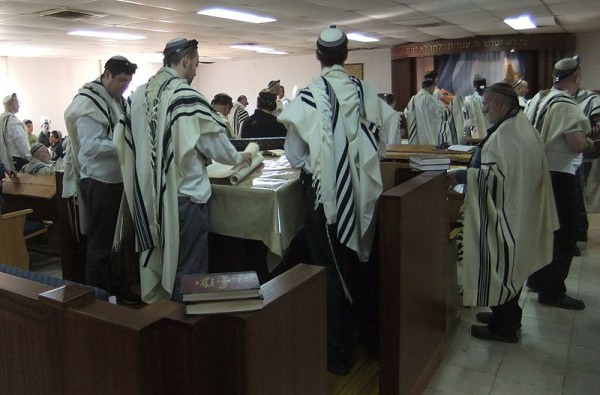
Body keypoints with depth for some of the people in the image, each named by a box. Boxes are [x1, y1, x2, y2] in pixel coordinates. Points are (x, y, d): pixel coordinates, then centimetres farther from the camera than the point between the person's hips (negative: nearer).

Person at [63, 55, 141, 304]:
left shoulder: (117, 100, 11)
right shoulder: (88, 103, -16)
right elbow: (90, 146, -24)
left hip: (115, 178, 9)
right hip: (99, 180, -9)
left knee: (114, 238, 18)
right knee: (100, 241, 1)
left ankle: (116, 288, 31)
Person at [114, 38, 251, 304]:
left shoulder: (137, 95, 5)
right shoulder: (187, 97, -14)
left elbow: (122, 142, 9)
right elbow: (214, 143, -9)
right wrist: (238, 158, 10)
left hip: (148, 195, 7)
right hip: (183, 195, -7)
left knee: (154, 262, 19)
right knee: (186, 268, 7)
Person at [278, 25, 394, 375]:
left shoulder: (309, 96, -11)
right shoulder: (366, 91, -2)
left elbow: (295, 155, -6)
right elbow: (380, 140, 3)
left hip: (325, 190, -3)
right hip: (363, 189, 4)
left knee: (332, 270, 9)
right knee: (363, 261, 19)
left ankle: (339, 352, 20)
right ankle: (373, 336, 36)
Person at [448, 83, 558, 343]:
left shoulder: (506, 133, -23)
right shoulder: (522, 126, 11)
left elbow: (498, 174, -27)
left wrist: (462, 176, -21)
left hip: (505, 214, -10)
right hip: (517, 210, 10)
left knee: (500, 266, 2)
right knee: (510, 265, 19)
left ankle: (503, 327, 16)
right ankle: (508, 316, 34)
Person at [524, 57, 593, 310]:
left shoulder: (538, 99, 8)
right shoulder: (566, 105, -18)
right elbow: (577, 144, -23)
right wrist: (590, 144, -3)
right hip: (558, 173, -9)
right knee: (564, 232, 0)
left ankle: (536, 278, 32)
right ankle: (552, 291, 7)